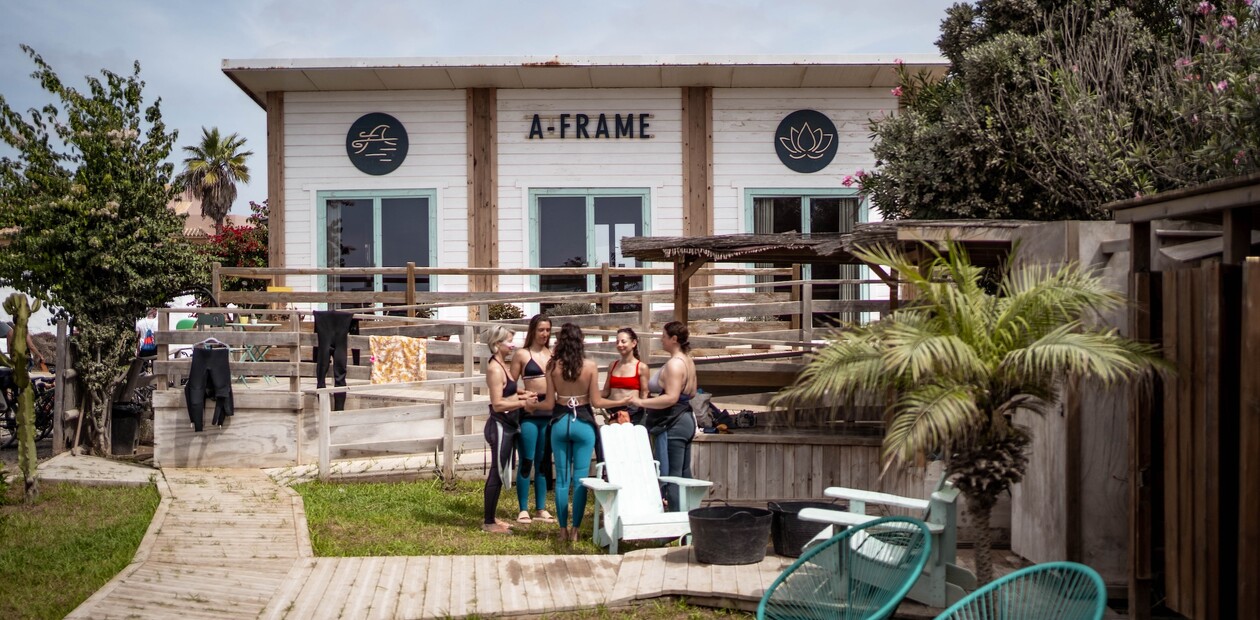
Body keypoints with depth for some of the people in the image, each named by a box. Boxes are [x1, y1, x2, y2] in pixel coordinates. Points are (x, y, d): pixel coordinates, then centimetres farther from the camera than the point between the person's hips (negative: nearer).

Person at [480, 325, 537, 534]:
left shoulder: (501, 364, 11)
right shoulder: (494, 369, -18)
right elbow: (498, 404, -23)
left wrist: (522, 394, 11)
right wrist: (523, 402, -20)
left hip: (507, 425, 10)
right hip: (500, 425, -10)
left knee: (499, 472, 15)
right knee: (497, 473, -2)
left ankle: (491, 519, 24)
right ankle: (489, 522, 7)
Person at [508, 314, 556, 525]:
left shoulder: (553, 354, 9)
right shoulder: (521, 354, -1)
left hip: (549, 412, 4)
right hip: (529, 413, -4)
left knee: (543, 462, 11)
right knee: (526, 462, -1)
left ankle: (541, 508, 19)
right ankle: (523, 510, 7)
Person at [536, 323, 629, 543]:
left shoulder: (553, 366, -5)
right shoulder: (590, 366, -8)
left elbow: (549, 403, -4)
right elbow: (596, 401, -7)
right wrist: (622, 402, 6)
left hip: (560, 423, 1)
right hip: (583, 423, -1)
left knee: (562, 478, 9)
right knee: (580, 479, 4)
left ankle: (563, 529, 11)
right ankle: (575, 529, 5)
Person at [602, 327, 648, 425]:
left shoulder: (641, 367, -3)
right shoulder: (612, 365, 10)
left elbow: (644, 395, -4)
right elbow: (606, 392, 13)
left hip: (633, 413, -4)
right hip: (614, 412, 4)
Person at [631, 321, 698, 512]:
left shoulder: (674, 364, -18)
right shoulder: (688, 361, 13)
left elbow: (671, 397, -26)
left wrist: (641, 402, -25)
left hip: (672, 424, -10)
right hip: (686, 420, 11)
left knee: (671, 476, -6)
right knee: (684, 475, 15)